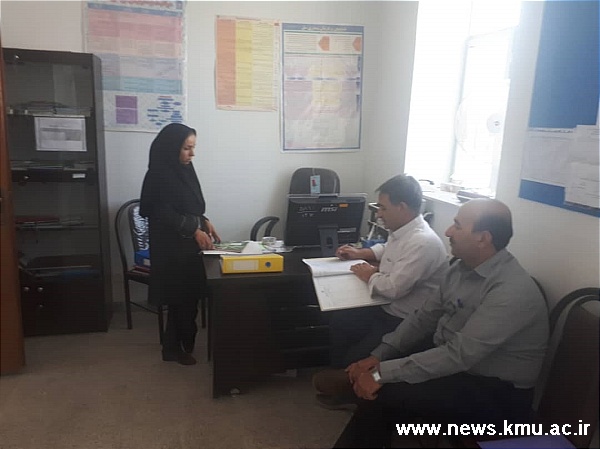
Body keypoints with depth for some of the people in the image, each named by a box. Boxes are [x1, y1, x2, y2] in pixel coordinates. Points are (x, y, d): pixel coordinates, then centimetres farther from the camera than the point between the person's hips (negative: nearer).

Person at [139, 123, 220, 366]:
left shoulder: (184, 170, 12)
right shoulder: (159, 174, -13)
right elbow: (164, 213, -18)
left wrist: (205, 222, 3)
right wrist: (195, 231, -23)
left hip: (189, 244, 8)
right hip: (172, 246, -8)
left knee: (188, 296, 10)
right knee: (182, 298, -2)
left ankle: (175, 345, 23)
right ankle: (176, 347, 13)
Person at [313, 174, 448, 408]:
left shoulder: (423, 242, -29)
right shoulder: (401, 231, 1)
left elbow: (394, 288, -32)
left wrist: (369, 275, -13)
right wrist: (360, 253, 12)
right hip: (386, 308, 10)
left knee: (356, 359, -11)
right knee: (338, 321, 11)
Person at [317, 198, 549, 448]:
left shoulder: (512, 290, -27)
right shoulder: (462, 267, 1)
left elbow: (459, 355, -31)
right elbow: (425, 316, 7)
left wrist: (382, 373, -30)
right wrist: (378, 356, -4)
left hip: (495, 393, -8)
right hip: (452, 364, 8)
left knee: (384, 394, -23)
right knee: (368, 381, -9)